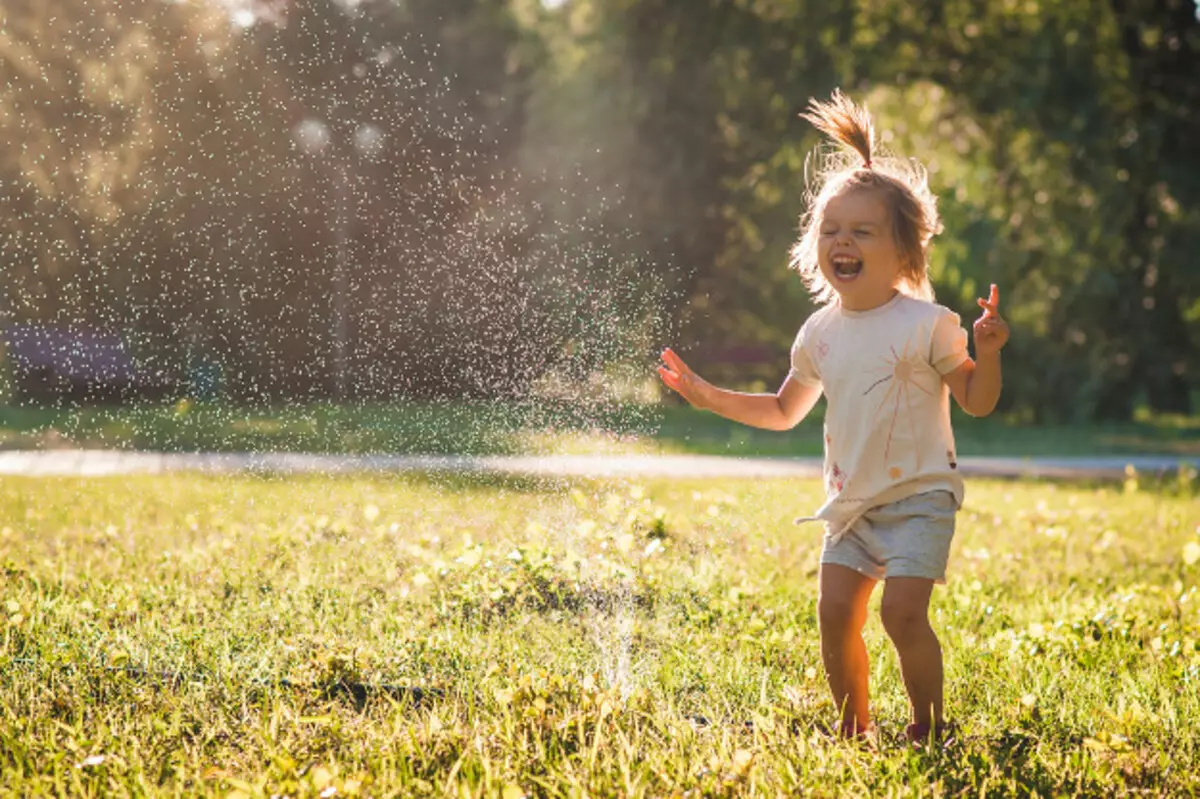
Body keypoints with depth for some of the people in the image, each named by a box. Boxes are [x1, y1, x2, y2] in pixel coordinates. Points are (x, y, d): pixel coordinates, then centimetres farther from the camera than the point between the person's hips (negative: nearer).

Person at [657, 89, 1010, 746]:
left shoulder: (926, 324, -10)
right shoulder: (819, 334, 6)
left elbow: (977, 402, -5)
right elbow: (784, 412, 20)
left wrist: (987, 353, -24)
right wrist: (709, 397, 13)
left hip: (918, 498, -5)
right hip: (851, 504, 5)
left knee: (902, 610, -18)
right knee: (835, 612, -3)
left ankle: (929, 724, 1)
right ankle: (853, 727, 15)